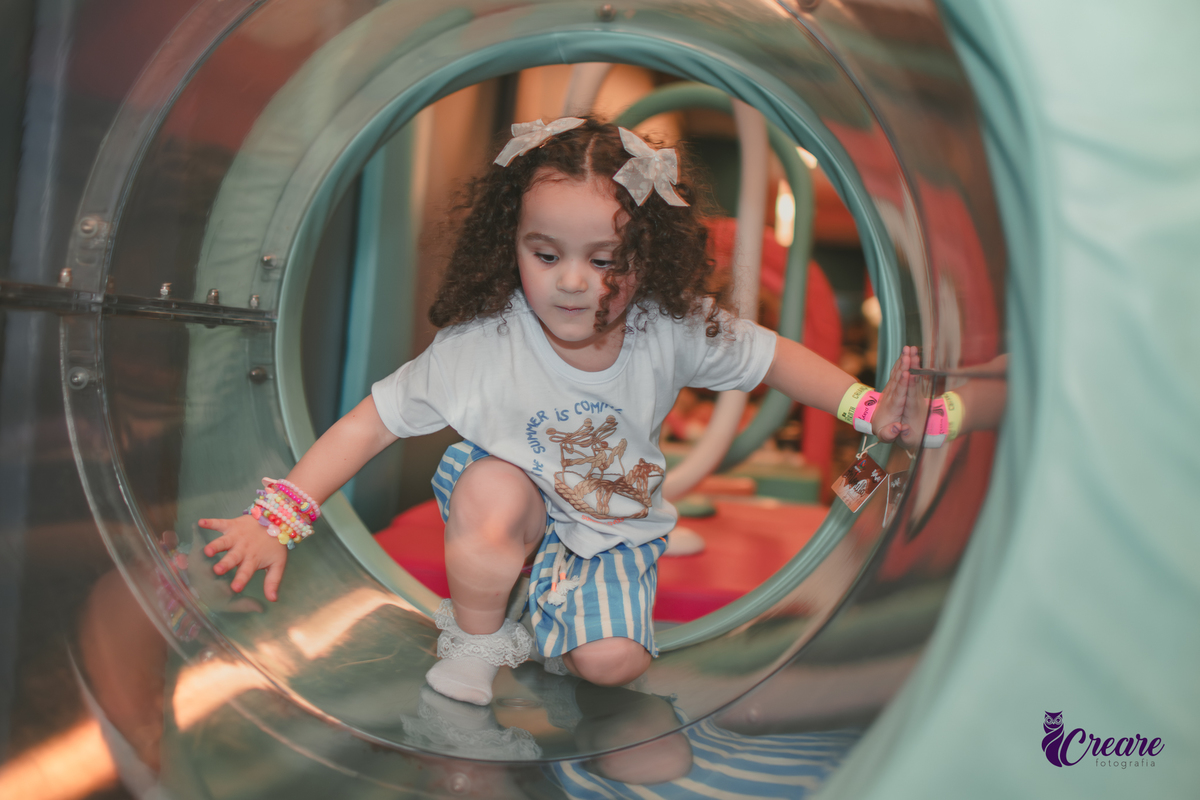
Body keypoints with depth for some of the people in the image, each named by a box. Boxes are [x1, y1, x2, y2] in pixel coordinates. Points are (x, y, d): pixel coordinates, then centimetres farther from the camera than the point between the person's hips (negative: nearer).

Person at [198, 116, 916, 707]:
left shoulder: (672, 330, -21)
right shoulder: (481, 343, -26)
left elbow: (776, 357, -6)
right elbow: (372, 423, -22)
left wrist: (872, 410, -14)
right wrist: (276, 520, -26)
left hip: (616, 524, 1)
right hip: (518, 501, -1)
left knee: (612, 661, -20)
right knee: (488, 488, -36)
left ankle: (543, 638, 16)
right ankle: (476, 638, -7)